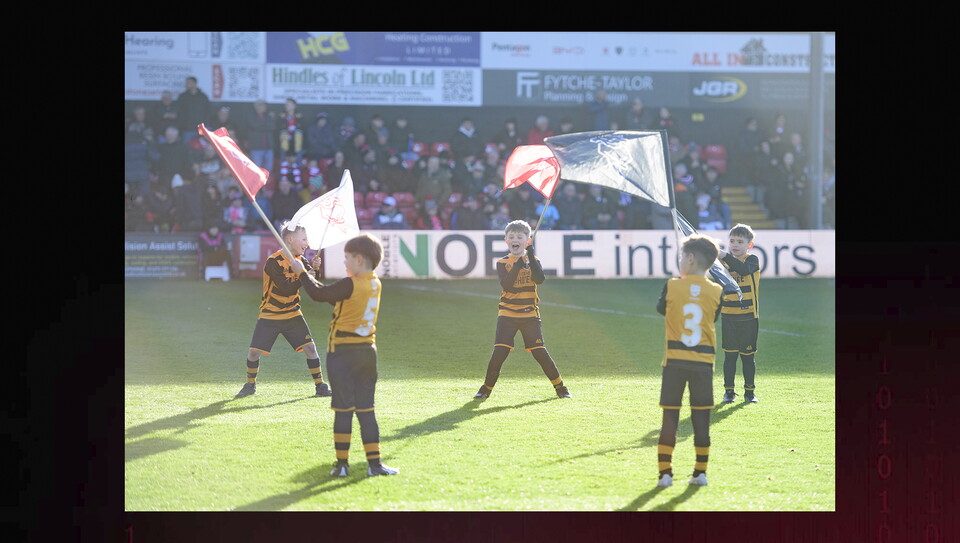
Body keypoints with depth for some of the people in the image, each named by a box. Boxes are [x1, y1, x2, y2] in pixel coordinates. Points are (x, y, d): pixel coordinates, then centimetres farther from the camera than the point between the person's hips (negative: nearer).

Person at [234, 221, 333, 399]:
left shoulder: (299, 259, 2)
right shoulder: (273, 262, -19)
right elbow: (286, 288, -26)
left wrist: (315, 268, -21)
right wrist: (304, 276, -27)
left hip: (292, 314, 5)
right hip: (269, 316, -4)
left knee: (310, 347, -8)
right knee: (254, 352, -5)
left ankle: (320, 386, 3)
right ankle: (250, 385, 20)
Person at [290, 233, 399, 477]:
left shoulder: (350, 285, -17)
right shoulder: (376, 284, 7)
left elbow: (318, 294, -12)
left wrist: (303, 273, 3)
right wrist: (311, 280, 16)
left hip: (343, 351, -6)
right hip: (368, 350, 6)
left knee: (343, 408, -1)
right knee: (366, 409, 9)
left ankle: (342, 463, 3)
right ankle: (375, 463, 5)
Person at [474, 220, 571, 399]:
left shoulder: (533, 261, 5)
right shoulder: (502, 263, 2)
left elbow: (540, 280, -15)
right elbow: (506, 285, -14)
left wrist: (530, 257, -19)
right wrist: (518, 265, -22)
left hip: (530, 315, 0)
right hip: (507, 315, 0)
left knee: (540, 352, -3)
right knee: (499, 352, -11)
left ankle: (560, 386, 11)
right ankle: (486, 388, 5)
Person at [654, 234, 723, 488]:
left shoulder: (672, 286, -6)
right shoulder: (716, 292, -2)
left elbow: (660, 308, 13)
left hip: (674, 360, -1)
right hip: (703, 361, 1)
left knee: (670, 416, 3)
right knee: (701, 418, 6)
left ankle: (665, 472, 2)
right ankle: (700, 472, 8)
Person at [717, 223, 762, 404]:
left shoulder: (753, 260, -3)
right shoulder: (725, 262, 7)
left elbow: (744, 269, -26)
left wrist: (726, 256, -37)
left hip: (749, 316, -2)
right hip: (728, 316, 2)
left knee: (748, 355, 4)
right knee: (730, 355, 5)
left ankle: (750, 391, 14)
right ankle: (728, 391, 11)